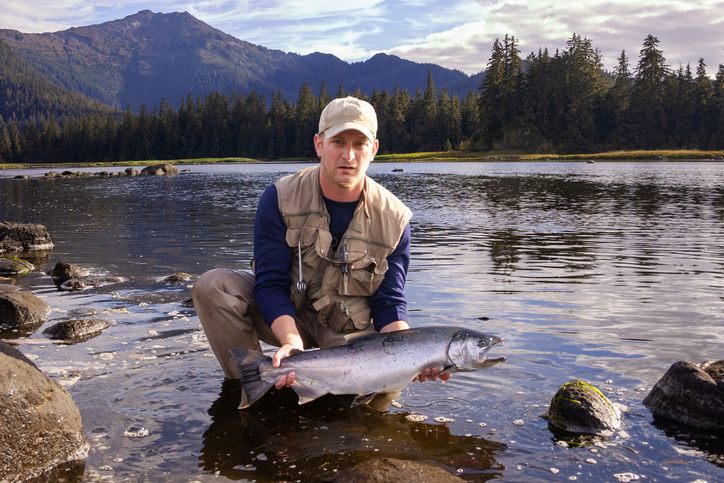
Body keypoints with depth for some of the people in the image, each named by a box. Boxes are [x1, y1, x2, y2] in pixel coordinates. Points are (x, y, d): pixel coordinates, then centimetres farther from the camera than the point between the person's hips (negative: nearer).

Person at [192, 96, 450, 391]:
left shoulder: (393, 219, -12)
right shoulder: (280, 199, -16)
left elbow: (389, 302, -11)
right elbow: (271, 283, -20)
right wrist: (292, 341, -38)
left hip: (351, 331, 1)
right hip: (287, 316, 0)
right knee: (212, 286, -23)